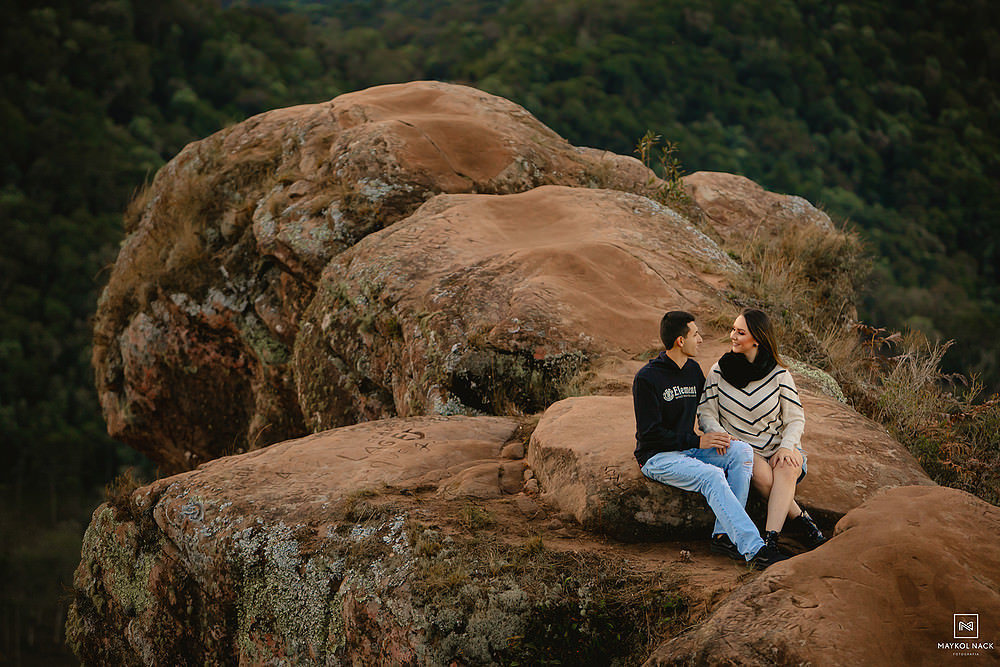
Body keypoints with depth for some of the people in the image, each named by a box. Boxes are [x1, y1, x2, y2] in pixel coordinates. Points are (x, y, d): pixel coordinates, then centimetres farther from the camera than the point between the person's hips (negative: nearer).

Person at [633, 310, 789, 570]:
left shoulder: (693, 369, 11)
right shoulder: (646, 378, -13)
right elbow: (650, 433, -16)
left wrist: (717, 434, -2)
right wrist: (698, 441, -20)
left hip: (688, 449, 8)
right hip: (657, 457, -8)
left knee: (742, 451, -17)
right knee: (712, 476, -32)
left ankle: (724, 535, -22)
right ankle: (754, 550, -39)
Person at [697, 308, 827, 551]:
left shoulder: (778, 375, -1)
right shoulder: (719, 371, 1)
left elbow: (795, 418, 2)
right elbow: (706, 412, 3)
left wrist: (786, 447, -17)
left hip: (779, 447, 0)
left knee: (786, 469, -34)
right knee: (761, 472, -34)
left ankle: (770, 538, -43)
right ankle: (800, 519, -20)